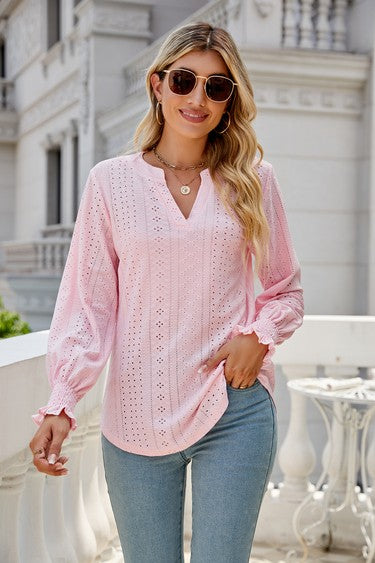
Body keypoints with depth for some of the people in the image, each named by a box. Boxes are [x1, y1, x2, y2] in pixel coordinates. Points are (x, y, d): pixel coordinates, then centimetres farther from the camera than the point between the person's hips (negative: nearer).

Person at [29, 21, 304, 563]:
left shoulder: (253, 181, 4)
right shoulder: (111, 181, 1)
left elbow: (286, 289, 13)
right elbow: (87, 301, -1)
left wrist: (260, 335, -8)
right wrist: (61, 403, -13)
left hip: (235, 413, 0)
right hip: (136, 418, 0)